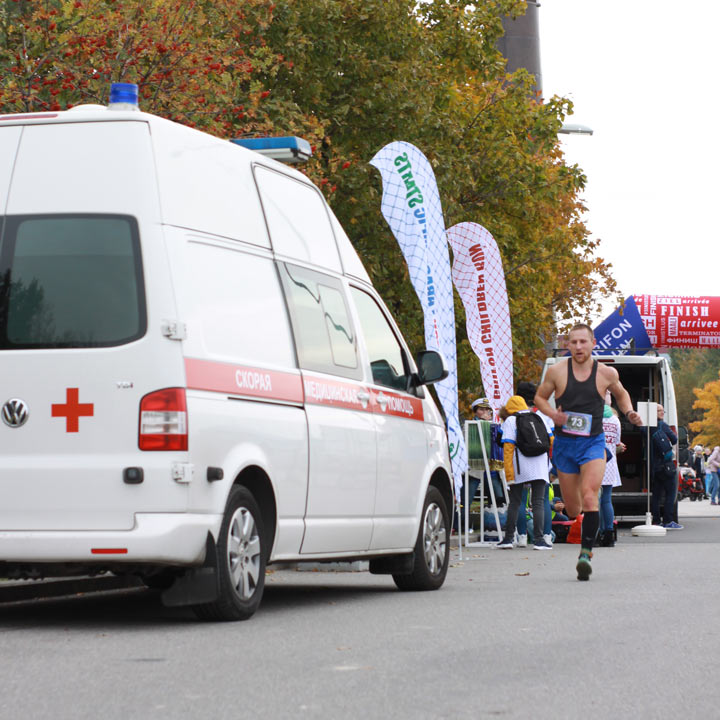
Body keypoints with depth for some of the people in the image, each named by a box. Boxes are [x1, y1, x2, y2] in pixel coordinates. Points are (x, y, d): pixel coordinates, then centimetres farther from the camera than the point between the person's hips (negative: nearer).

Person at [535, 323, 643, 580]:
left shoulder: (607, 373, 0)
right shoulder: (556, 371, -2)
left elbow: (621, 394, 21)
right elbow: (540, 397, 10)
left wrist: (629, 413, 2)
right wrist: (553, 414, -10)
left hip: (593, 443, -1)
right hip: (564, 443, 1)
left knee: (589, 497, -21)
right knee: (572, 508, 7)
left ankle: (586, 554, -23)